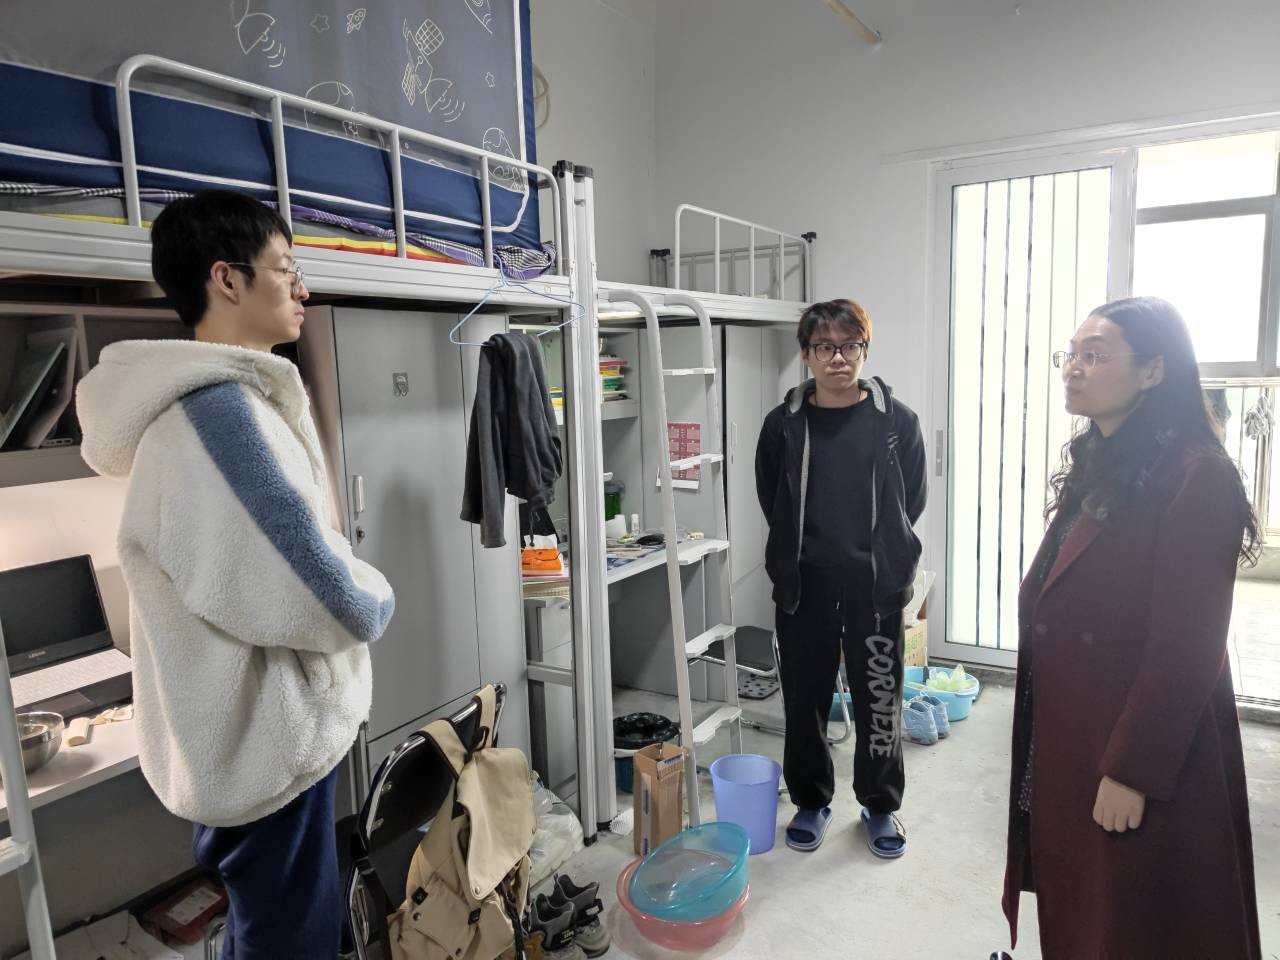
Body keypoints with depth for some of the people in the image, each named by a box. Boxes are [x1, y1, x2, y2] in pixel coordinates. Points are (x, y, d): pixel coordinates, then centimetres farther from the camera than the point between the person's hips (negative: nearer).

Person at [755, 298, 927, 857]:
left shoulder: (897, 421, -4)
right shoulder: (784, 424, -1)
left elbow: (912, 500, 7)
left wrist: (879, 551, 8)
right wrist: (797, 556, 9)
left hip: (876, 586, -1)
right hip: (803, 586, 1)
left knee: (879, 701, 11)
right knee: (804, 698, 12)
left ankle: (881, 805, 32)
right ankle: (811, 801, 33)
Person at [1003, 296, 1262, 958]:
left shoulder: (1196, 477, -18)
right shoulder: (1094, 468, 9)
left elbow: (1184, 648, -20)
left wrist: (1133, 771, -18)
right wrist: (1045, 739, 15)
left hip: (1145, 758, -8)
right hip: (1068, 741, 8)